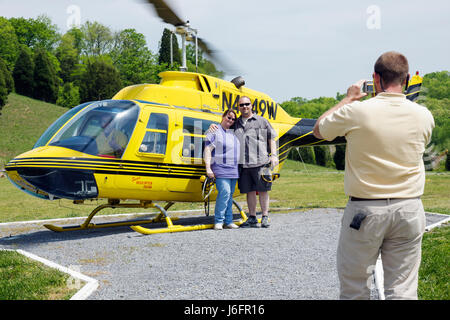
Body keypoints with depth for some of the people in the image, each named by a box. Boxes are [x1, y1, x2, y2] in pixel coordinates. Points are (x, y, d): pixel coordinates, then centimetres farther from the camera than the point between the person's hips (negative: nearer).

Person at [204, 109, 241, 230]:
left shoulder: (233, 133, 18)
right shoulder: (215, 131, -2)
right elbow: (208, 150, -7)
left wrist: (238, 168, 20)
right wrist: (208, 168, -15)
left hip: (233, 170, 7)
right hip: (220, 169, -7)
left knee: (230, 195, 7)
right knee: (224, 192, -18)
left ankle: (228, 221, 12)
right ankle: (218, 221, -9)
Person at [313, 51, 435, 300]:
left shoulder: (356, 111, -12)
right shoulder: (423, 116, -2)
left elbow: (318, 130, 5)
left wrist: (349, 98, 14)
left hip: (365, 209, -3)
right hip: (409, 209, 3)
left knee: (353, 288, 12)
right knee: (402, 290, 9)